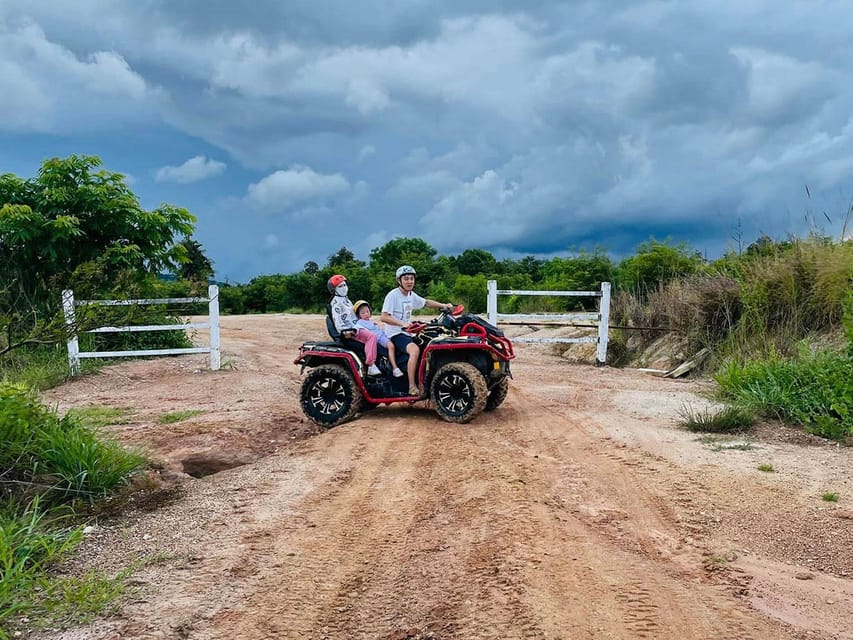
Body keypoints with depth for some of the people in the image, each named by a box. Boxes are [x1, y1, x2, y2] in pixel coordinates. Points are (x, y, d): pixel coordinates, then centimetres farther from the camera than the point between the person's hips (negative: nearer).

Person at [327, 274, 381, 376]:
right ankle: (371, 366, -37)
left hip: (355, 326, 10)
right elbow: (337, 317, -17)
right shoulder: (336, 301, -6)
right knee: (371, 336, -29)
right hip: (349, 330, -10)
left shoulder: (345, 299, 24)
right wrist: (344, 331, -29)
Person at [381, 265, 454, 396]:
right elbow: (384, 317, -20)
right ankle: (412, 388, -32)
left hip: (407, 333, 9)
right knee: (415, 350, -33)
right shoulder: (393, 295, -12)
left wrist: (443, 305, 13)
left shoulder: (411, 295, 14)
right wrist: (402, 324, -32)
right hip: (395, 334, -9)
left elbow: (426, 302, 28)